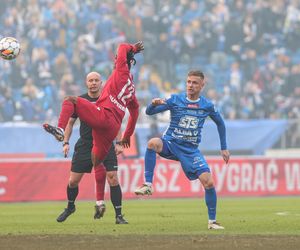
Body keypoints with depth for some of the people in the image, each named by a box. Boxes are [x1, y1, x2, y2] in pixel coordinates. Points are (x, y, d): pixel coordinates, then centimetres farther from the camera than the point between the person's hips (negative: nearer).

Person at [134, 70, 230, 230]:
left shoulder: (207, 105, 1)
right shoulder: (175, 100, -5)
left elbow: (220, 123, 19)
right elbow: (149, 112, -9)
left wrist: (224, 148, 18)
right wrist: (154, 104, -33)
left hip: (191, 150, 2)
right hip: (170, 144, -2)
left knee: (208, 182, -12)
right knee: (153, 142, -36)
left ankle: (212, 221, 5)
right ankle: (148, 185, -33)